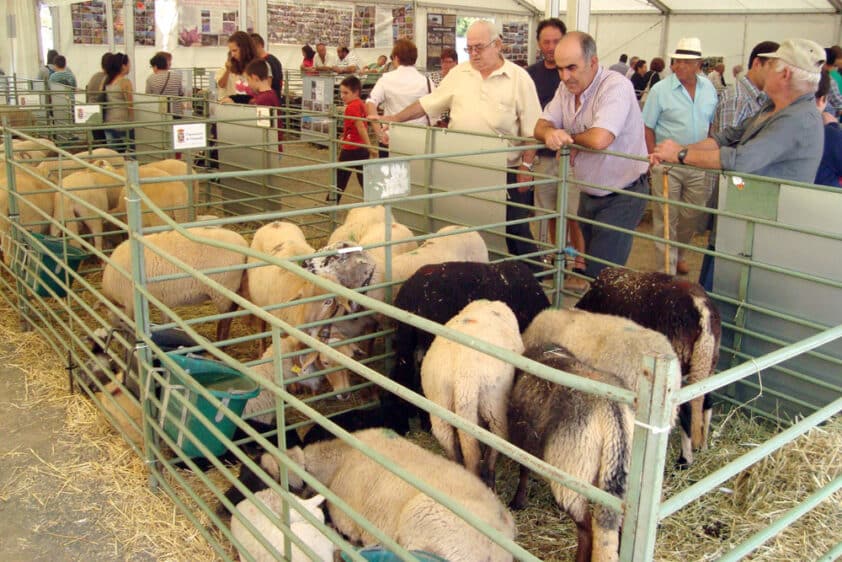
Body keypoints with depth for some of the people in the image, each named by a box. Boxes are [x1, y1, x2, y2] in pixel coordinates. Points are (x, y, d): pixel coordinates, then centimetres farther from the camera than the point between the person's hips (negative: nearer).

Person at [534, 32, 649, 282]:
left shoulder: (616, 86, -22)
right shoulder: (566, 87, 3)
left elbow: (599, 139, -35)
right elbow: (541, 126, 2)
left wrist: (570, 137, -13)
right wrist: (550, 133, -24)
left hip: (621, 198, -8)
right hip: (589, 194, 8)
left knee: (601, 276, -8)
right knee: (590, 263, 18)